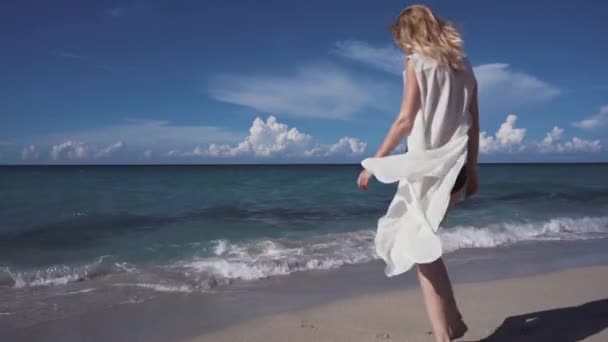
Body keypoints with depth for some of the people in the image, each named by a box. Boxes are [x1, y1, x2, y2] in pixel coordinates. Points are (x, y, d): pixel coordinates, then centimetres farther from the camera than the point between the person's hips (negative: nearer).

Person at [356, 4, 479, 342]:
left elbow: (406, 120, -11)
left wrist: (375, 162, -7)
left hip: (427, 166, -7)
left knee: (422, 250, 0)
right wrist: (471, 170, 17)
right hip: (455, 169, 7)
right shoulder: (463, 65, 16)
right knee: (425, 244, 19)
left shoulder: (417, 62, -2)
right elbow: (474, 125, 13)